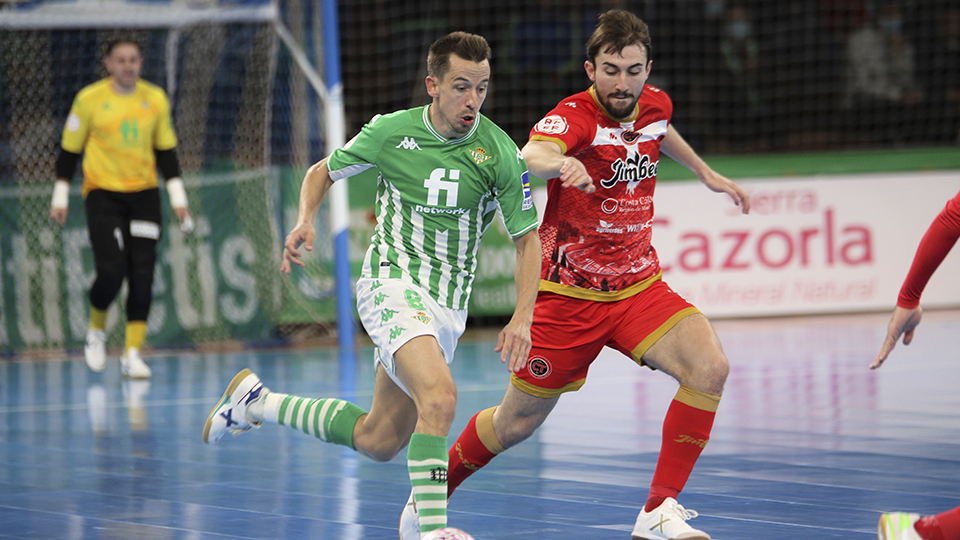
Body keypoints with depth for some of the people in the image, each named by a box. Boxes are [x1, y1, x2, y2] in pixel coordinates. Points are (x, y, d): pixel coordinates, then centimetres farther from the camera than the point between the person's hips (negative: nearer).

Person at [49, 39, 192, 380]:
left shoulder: (156, 100, 4)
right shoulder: (89, 99, -4)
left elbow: (166, 152, 13)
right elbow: (70, 150, 4)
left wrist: (178, 198, 9)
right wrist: (60, 198, 4)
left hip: (144, 195, 3)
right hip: (102, 194, -3)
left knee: (142, 277, -5)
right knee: (112, 271, -15)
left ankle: (132, 354, 1)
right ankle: (96, 332, 14)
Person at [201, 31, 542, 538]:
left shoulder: (501, 153, -7)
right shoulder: (390, 131, -5)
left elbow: (527, 237, 1)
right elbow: (323, 171, 13)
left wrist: (522, 316, -11)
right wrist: (306, 221, -7)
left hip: (447, 306, 4)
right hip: (391, 283, -4)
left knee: (379, 441, 12)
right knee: (439, 397, -30)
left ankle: (259, 402, 31)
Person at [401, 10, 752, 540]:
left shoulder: (654, 104, -2)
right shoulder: (573, 116, -22)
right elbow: (529, 157, -46)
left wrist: (706, 173, 33)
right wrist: (558, 162, -68)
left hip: (639, 287, 5)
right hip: (568, 294, -5)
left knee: (709, 368, -21)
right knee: (517, 422, 7)